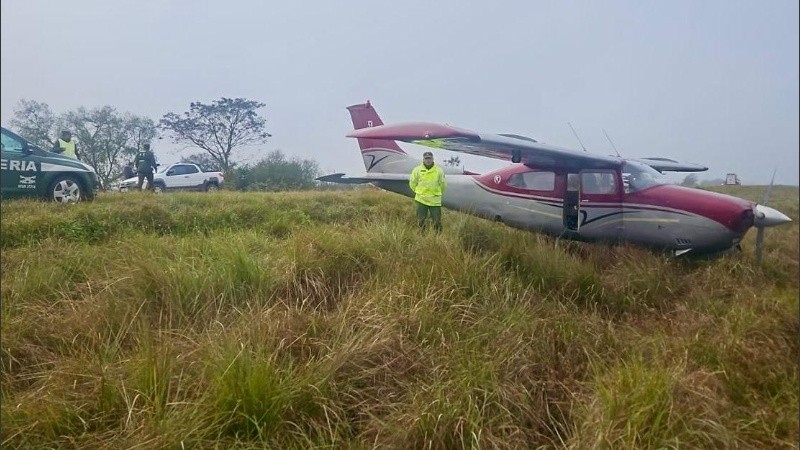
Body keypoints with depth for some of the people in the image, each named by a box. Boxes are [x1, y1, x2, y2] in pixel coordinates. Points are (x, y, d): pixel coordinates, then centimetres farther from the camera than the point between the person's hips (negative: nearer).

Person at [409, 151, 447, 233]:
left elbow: (443, 185, 12)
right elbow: (412, 183, 10)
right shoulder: (417, 170, 0)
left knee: (437, 220, 1)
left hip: (435, 201, 0)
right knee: (421, 220, 5)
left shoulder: (439, 171, 1)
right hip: (421, 200, 0)